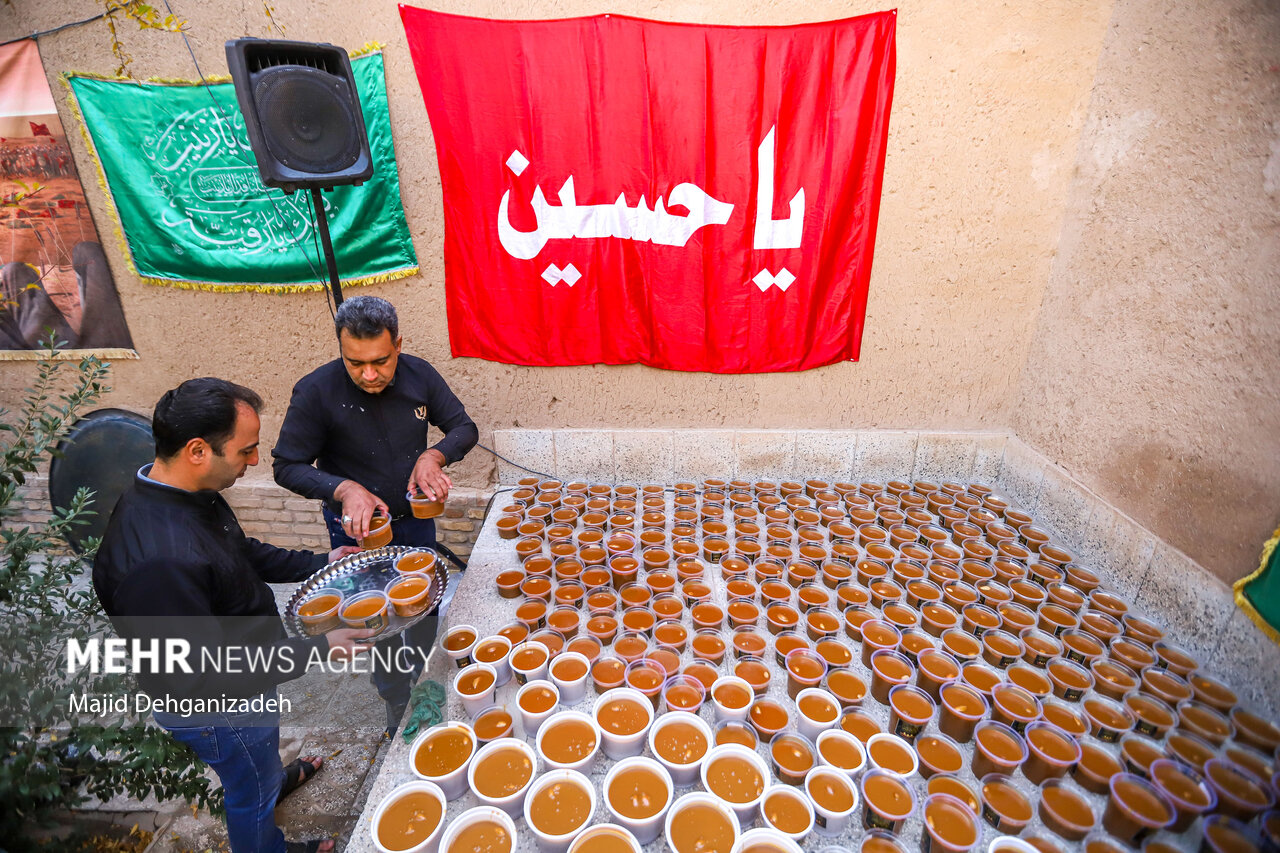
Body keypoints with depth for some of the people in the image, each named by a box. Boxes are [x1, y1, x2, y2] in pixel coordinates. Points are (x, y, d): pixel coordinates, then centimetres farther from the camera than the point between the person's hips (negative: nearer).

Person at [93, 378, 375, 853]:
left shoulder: (190, 493, -13)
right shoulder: (158, 561, -42)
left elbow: (241, 553, 6)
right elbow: (202, 674, -34)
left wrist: (319, 562, -1)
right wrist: (318, 649, -30)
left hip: (244, 671, 8)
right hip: (216, 707, -8)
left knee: (260, 750, 38)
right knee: (251, 793, 23)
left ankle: (275, 779, 66)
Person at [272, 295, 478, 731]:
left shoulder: (419, 375, -14)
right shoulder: (316, 391, -22)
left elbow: (464, 428, -5)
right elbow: (288, 466, -14)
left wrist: (434, 455, -25)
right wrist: (345, 489, -30)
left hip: (415, 519, 3)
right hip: (357, 530, -3)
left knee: (427, 607, 21)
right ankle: (399, 710, 38)